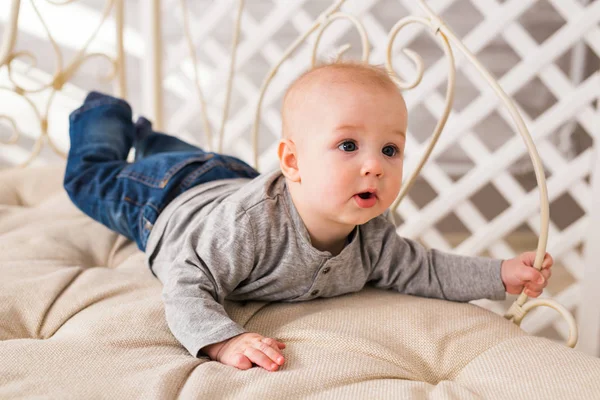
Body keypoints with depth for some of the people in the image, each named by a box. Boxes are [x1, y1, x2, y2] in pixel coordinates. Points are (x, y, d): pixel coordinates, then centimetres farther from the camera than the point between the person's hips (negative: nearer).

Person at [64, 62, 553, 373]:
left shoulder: (371, 236, -29)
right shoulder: (250, 225, -50)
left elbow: (422, 269, -17)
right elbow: (186, 286, -46)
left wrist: (502, 275, -25)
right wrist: (223, 340, -62)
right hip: (167, 197, -5)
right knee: (94, 175, 23)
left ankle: (148, 137, 64)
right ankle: (105, 115, 47)